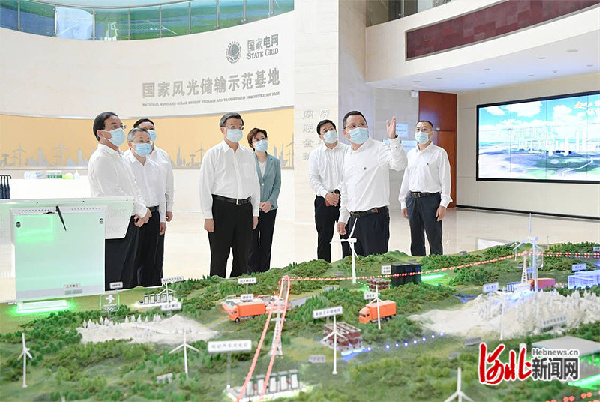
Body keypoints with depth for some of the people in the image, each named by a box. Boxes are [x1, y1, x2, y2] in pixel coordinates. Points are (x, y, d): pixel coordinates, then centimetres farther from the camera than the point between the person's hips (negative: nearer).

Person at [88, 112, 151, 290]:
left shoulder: (119, 157, 19)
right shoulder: (100, 159, -12)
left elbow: (133, 186, 17)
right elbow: (113, 193, -20)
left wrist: (142, 210, -1)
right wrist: (141, 211, -12)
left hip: (130, 224, 9)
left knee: (127, 278, 14)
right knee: (110, 282, -6)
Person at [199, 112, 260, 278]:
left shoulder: (248, 154, 13)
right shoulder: (213, 154, 0)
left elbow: (255, 184, 15)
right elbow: (205, 185, -4)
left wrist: (255, 213, 10)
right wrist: (208, 216, -10)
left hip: (245, 208, 4)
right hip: (222, 208, -4)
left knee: (242, 258, 10)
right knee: (219, 258, 1)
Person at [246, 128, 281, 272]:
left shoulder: (275, 162, 7)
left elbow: (277, 185, 7)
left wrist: (270, 202, -8)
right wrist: (256, 203, -10)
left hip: (270, 209, 3)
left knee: (266, 245, 8)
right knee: (252, 245, -2)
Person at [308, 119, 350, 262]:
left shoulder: (348, 150, 4)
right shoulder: (315, 154, 10)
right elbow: (313, 178, 3)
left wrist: (339, 193, -14)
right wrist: (326, 194, -12)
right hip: (323, 201, 2)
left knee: (347, 237, -1)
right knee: (324, 238, 7)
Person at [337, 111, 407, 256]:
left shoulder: (379, 149, -7)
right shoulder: (348, 157, 15)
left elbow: (400, 164, -27)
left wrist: (393, 139, -40)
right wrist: (342, 218, 21)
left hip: (375, 217, -7)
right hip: (354, 219, 7)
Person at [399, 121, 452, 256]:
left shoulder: (439, 153, -2)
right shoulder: (411, 154, 15)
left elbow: (445, 179, -6)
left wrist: (443, 204, -12)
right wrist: (403, 202, 14)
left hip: (431, 199, -5)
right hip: (412, 199, 5)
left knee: (434, 240, -1)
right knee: (416, 241, 11)